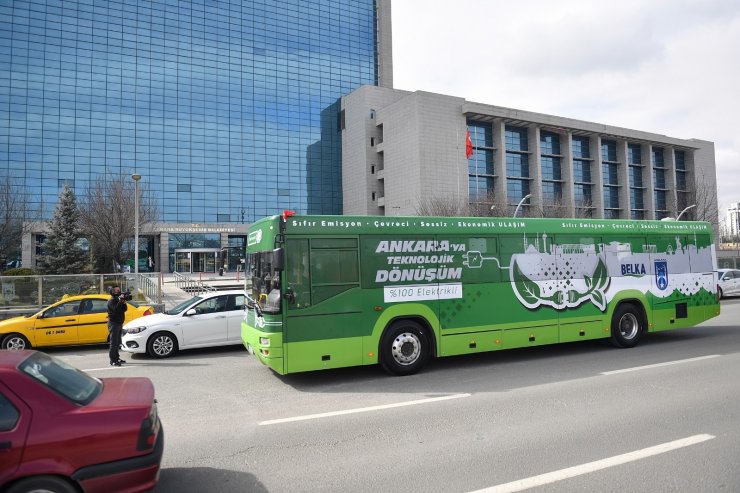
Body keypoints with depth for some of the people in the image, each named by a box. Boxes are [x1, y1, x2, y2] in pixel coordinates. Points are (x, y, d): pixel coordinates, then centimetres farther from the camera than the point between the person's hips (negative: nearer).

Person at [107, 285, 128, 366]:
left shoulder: (118, 300, 17)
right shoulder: (111, 301, -8)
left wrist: (124, 302, -5)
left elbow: (125, 309, 10)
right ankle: (113, 361, -9)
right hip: (113, 323, -9)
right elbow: (115, 309, -24)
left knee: (118, 342, 14)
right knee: (114, 342, -10)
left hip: (119, 323, 9)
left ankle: (116, 358, 23)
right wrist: (120, 301, -25)